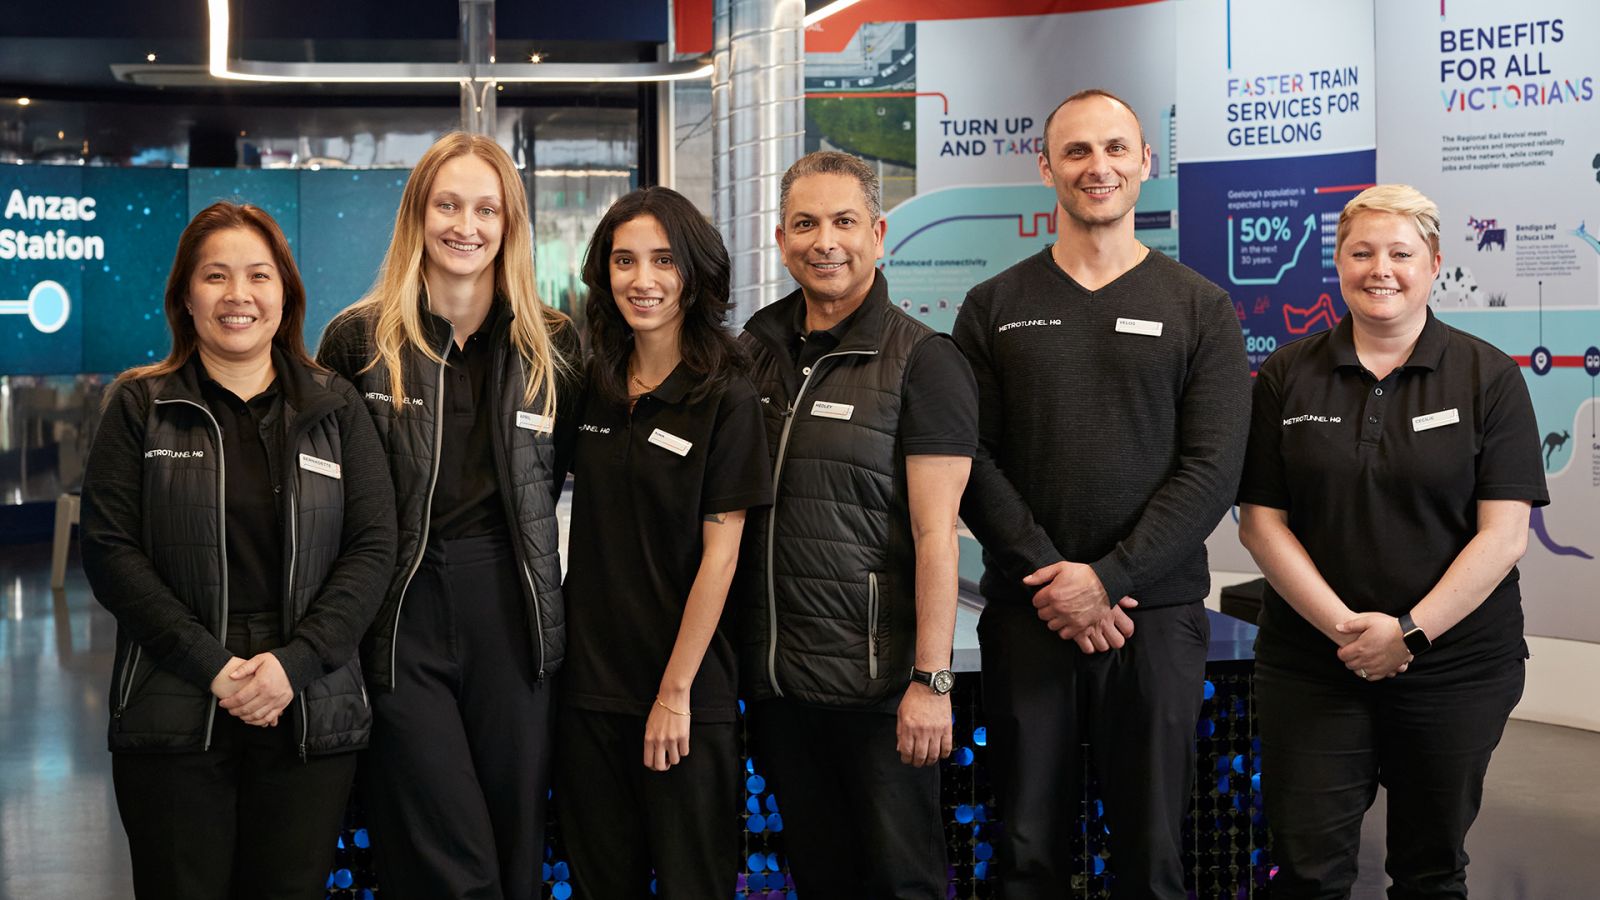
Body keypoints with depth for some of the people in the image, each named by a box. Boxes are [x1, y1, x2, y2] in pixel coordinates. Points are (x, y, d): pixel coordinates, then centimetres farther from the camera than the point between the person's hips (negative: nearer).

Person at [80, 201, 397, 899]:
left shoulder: (335, 408, 8)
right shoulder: (140, 407, 5)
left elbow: (373, 546, 1)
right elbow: (109, 551, -3)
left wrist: (295, 661, -12)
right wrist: (210, 664, -13)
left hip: (311, 719, 1)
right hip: (172, 720, -1)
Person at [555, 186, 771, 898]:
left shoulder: (725, 397, -9)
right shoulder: (593, 389, 6)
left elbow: (720, 551, -12)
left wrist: (675, 693, -14)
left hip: (687, 691, -5)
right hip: (589, 681, 5)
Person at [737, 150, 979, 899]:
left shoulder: (922, 361, -8)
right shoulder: (756, 350, 8)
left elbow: (935, 532, -13)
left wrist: (931, 680, -17)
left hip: (875, 680, -5)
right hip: (773, 673, 5)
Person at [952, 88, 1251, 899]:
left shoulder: (1200, 308, 4)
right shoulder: (994, 308, 7)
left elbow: (1211, 468, -4)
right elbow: (971, 460, 0)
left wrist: (1109, 578, -13)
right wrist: (1049, 575, -11)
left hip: (1156, 616, -1)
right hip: (1025, 614, 1)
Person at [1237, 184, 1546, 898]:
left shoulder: (1488, 377, -1)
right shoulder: (1287, 377, 3)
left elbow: (1503, 533, -7)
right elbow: (1260, 521, 0)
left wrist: (1411, 630, -15)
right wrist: (1342, 624, -12)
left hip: (1456, 668, -1)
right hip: (1311, 666, 1)